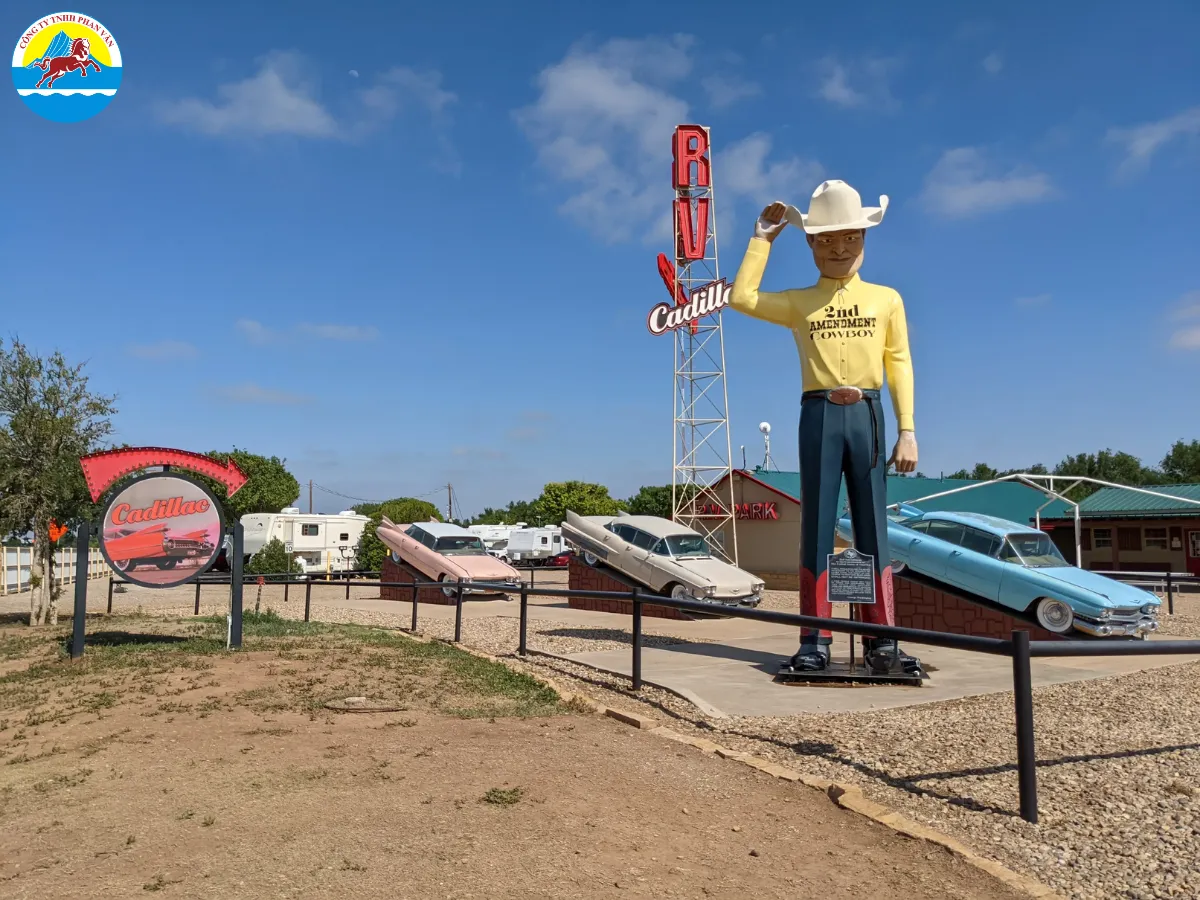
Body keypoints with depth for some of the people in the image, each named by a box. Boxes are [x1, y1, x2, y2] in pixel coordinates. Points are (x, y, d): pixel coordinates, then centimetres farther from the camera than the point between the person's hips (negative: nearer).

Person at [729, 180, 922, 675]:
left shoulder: (886, 299, 12)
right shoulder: (799, 303, 11)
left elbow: (899, 365, 8)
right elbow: (742, 297, -1)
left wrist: (907, 430, 0)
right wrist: (763, 237, 7)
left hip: (867, 414, 0)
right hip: (819, 414, 0)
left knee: (873, 528, 3)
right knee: (817, 527, 1)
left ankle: (881, 640, 8)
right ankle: (815, 640, 5)